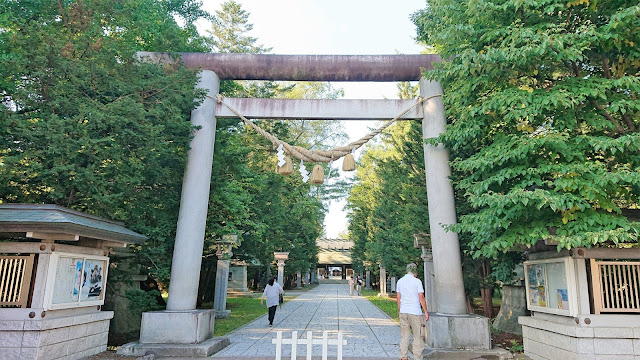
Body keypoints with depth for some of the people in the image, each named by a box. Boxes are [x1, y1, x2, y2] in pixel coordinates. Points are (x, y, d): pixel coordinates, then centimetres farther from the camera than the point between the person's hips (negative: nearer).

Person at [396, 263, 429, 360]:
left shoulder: (400, 281, 8)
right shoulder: (417, 281, -7)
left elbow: (398, 298, 12)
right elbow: (421, 298, -9)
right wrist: (426, 312, -2)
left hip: (403, 312, 5)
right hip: (415, 312, -5)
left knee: (404, 336, 11)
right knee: (418, 337, 5)